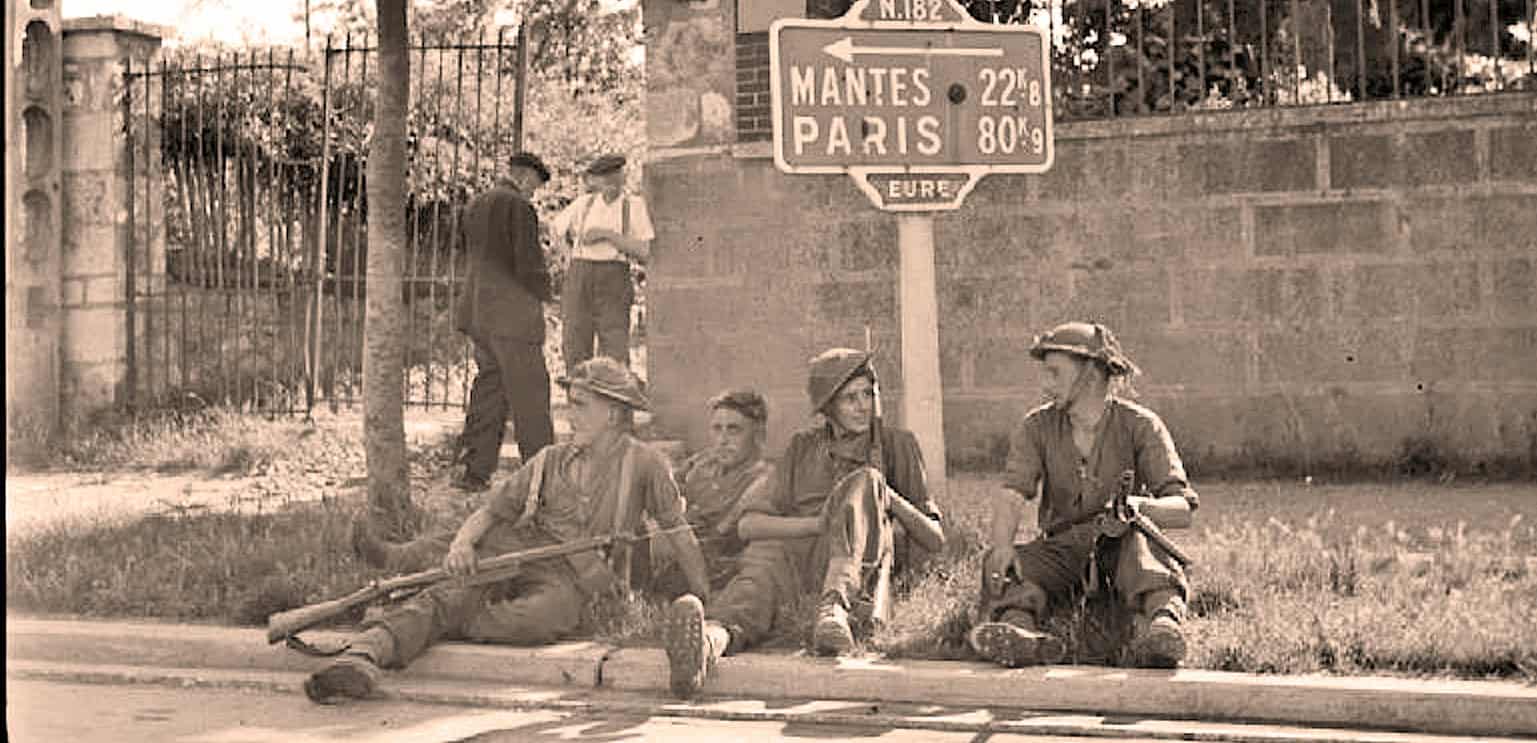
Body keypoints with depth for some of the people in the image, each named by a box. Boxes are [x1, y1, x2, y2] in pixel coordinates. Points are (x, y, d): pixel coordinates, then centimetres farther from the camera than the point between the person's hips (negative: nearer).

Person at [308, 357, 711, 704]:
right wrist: (462, 543, -10)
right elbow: (491, 510, 12)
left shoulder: (643, 464, 7)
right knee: (447, 596, -27)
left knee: (538, 618, -39)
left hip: (567, 581, -3)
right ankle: (362, 657, -47)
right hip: (510, 559, 3)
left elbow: (678, 532, 12)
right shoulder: (550, 460, 17)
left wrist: (706, 603, 13)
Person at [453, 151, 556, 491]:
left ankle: (476, 472, 10)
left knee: (489, 386, 11)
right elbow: (529, 262, -15)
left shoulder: (475, 205, 16)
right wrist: (542, 294, 1)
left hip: (477, 311, 8)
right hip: (513, 312, -8)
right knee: (529, 391, -3)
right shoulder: (519, 206, -10)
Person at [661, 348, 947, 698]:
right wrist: (814, 524, -5)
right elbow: (748, 525, 13)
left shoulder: (896, 445, 21)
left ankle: (833, 608, -51)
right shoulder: (803, 447, 24)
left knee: (864, 482, -27)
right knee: (762, 570, -35)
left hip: (857, 567, -1)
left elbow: (935, 539, 17)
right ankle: (712, 637, -71)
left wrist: (891, 500, -2)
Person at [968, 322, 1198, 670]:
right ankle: (1019, 628, -59)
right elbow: (1011, 493, -11)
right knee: (1001, 563, -28)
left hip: (1120, 547, -2)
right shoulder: (1037, 427, 6)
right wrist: (1001, 544, -33)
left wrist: (1139, 506, -33)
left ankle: (1162, 620, -64)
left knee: (1140, 541, -36)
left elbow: (1183, 509, -10)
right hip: (1062, 548, 2)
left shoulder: (1139, 426, -1)